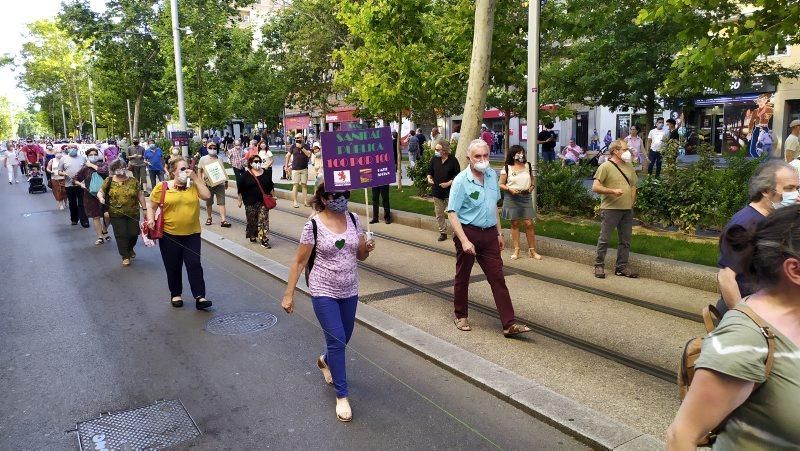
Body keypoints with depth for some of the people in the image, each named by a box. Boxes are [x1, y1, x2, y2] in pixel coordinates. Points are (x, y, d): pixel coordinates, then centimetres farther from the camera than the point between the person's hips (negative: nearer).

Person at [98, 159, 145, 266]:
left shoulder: (133, 181, 2)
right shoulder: (109, 181, 1)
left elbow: (140, 195, 5)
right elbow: (100, 192, 5)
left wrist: (144, 208, 4)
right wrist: (101, 198, -17)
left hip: (133, 214, 1)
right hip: (116, 215, -1)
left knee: (133, 233, 4)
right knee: (121, 235, 0)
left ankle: (130, 249, 35)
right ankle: (125, 256, 13)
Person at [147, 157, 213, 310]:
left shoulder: (193, 185, 3)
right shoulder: (162, 187, -2)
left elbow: (207, 196, -12)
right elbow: (151, 206, 4)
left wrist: (195, 177, -11)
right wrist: (151, 219, -13)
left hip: (192, 234, 1)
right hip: (169, 235, -1)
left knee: (194, 265, -3)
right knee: (173, 267, 10)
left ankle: (199, 297, -2)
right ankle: (176, 294, 28)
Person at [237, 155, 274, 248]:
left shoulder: (266, 173, 5)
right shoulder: (246, 175, -3)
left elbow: (271, 187, 13)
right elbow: (240, 189, 1)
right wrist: (240, 200, 1)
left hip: (263, 202, 1)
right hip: (250, 203, -1)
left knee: (263, 220, -5)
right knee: (252, 221, 8)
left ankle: (264, 240, -5)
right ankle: (252, 236, 30)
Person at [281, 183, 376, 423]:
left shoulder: (354, 220, -2)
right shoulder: (313, 226, -14)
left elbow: (360, 255, 7)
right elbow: (299, 262, -7)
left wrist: (367, 248, -16)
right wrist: (288, 294, -7)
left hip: (349, 291, 5)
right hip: (324, 292, -5)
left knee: (343, 339, 18)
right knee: (337, 340, -10)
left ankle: (325, 361, 52)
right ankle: (342, 396, 6)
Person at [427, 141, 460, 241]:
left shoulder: (453, 160, -9)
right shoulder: (434, 159, 4)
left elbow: (457, 175, -7)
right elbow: (430, 171, 16)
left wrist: (448, 183, -17)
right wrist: (429, 178, -4)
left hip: (449, 191, -5)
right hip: (437, 191, 5)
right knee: (439, 214, 11)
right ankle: (443, 233, 22)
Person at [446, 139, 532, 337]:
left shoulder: (492, 176, 6)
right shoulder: (461, 181, -13)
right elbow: (452, 213, -16)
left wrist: (499, 233, 16)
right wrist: (464, 241, -24)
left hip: (489, 233, 5)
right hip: (468, 232, -5)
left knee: (498, 278, 1)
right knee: (462, 277, 10)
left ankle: (509, 324, 2)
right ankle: (461, 316, 29)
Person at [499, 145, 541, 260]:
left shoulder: (528, 166, 8)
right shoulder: (507, 168, -1)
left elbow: (532, 181, 19)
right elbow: (501, 184, 1)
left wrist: (531, 187, -2)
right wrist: (509, 189, -16)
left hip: (525, 197, 2)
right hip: (511, 198, -2)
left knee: (529, 224, -3)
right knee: (515, 224, 5)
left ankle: (532, 250, 7)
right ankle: (516, 250, 13)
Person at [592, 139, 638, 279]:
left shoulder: (629, 167, 14)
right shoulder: (605, 166, -6)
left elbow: (633, 185, 22)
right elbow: (595, 187, -12)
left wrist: (632, 202, 10)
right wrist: (613, 191, -20)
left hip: (627, 210, 6)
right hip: (610, 209, -6)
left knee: (625, 240, 10)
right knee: (604, 239, 0)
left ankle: (622, 266, 20)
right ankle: (599, 266, 9)